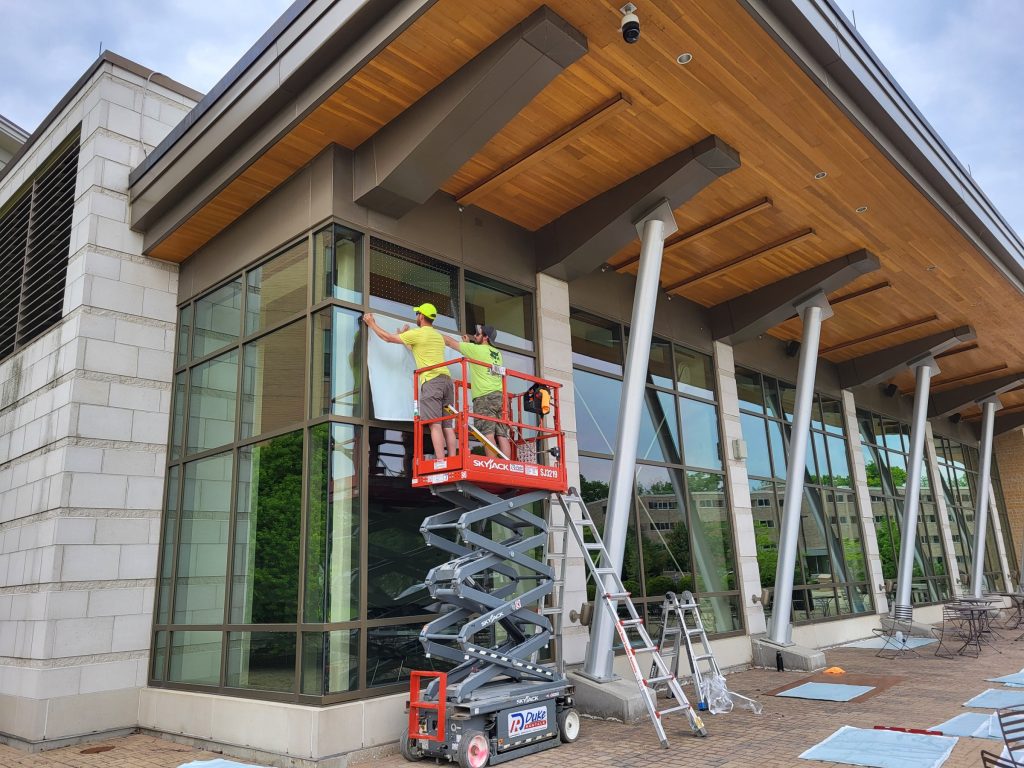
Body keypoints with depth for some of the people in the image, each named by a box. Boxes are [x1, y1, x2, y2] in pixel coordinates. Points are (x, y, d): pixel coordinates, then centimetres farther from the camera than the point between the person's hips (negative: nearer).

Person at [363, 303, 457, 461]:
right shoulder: (439, 336, 23)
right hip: (446, 379, 7)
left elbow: (388, 337, 10)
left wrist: (371, 323, 25)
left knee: (435, 424, -11)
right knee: (447, 425, 3)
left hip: (431, 381, -7)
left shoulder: (417, 333, 1)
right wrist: (405, 335, 48)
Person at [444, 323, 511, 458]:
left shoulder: (476, 349, 1)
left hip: (484, 396, -6)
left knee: (488, 433, -12)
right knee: (502, 435, -1)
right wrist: (469, 343, 36)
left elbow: (451, 342, 11)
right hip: (499, 396, 6)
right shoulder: (497, 353, 19)